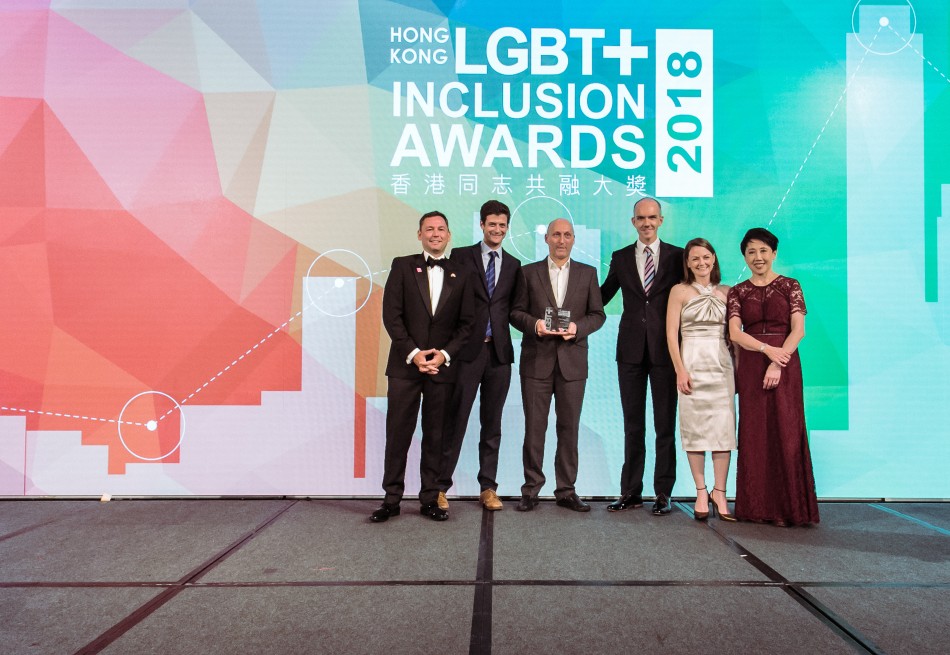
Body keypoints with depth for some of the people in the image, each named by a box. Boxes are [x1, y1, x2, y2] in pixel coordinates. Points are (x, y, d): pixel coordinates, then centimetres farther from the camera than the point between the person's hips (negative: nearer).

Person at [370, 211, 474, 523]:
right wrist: (413, 353, -10)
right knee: (398, 433, 1)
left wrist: (445, 354, -9)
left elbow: (467, 322, 4)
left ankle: (430, 498, 15)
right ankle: (391, 499, 10)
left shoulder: (459, 274, 9)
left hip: (443, 365, 1)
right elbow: (391, 314, -2)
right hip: (405, 363, -1)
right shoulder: (402, 266, 5)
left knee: (436, 435, 6)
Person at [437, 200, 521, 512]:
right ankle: (440, 486, 10)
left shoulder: (514, 265, 13)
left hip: (499, 352, 3)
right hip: (467, 349, -3)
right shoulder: (461, 256, 3)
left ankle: (488, 488, 17)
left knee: (492, 424, 9)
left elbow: (513, 308, 13)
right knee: (455, 421, 0)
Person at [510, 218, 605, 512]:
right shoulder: (528, 272, 8)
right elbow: (516, 312, 5)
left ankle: (566, 490, 15)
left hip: (572, 361, 1)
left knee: (569, 428, 5)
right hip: (537, 360, -1)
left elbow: (598, 314, 8)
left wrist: (578, 327, -11)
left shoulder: (587, 273, 10)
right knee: (534, 427, 2)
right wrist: (534, 324, -15)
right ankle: (531, 489, 12)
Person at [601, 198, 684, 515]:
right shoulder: (620, 258, 9)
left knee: (665, 424, 5)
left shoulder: (677, 256, 3)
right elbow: (602, 297, 12)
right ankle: (631, 491, 17)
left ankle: (663, 493, 14)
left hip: (665, 350, -2)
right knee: (632, 425, 9)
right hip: (631, 349, 2)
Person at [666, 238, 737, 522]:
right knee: (695, 427, 1)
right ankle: (701, 492, 9)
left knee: (724, 427, -1)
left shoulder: (726, 292, 11)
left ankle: (719, 493, 6)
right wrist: (680, 370, -10)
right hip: (692, 362, -2)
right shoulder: (679, 291, 3)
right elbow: (671, 333, -2)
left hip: (722, 363, 2)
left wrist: (738, 367, 4)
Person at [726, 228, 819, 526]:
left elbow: (798, 330, -4)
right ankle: (758, 506, 10)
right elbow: (734, 333, -2)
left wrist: (778, 363, -15)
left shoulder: (790, 286, 5)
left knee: (785, 432, -3)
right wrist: (767, 349, -16)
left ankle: (788, 506, 5)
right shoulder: (738, 292, 9)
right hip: (751, 367, 2)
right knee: (754, 434, 2)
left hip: (784, 363, -1)